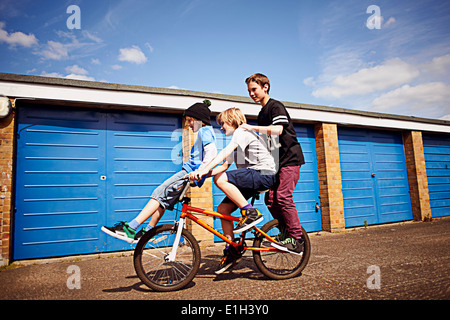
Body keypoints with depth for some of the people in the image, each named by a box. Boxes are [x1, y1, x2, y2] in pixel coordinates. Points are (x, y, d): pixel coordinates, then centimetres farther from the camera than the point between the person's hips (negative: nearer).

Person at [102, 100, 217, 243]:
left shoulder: (204, 131, -5)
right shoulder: (204, 132, 26)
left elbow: (212, 151, -23)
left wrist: (200, 171, -32)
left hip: (190, 173, -10)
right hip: (189, 173, 10)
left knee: (160, 194, -17)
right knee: (163, 197, 11)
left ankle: (130, 228, -21)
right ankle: (147, 232, 18)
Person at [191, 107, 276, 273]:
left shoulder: (243, 131, -4)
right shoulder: (236, 142, 25)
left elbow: (226, 151, -22)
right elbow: (225, 165, 16)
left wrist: (206, 169, -32)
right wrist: (203, 173, 2)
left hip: (264, 174, -10)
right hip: (253, 178, 10)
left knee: (220, 179, -26)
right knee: (222, 208, 0)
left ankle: (250, 212, -20)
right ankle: (231, 250, 9)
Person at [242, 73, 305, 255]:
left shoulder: (276, 106, -7)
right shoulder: (262, 114, 20)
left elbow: (278, 130, -25)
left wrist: (253, 128, -25)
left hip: (289, 159, -9)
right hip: (276, 162, 9)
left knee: (283, 197, -17)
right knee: (270, 199, 1)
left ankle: (297, 241, -9)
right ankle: (287, 233, 13)